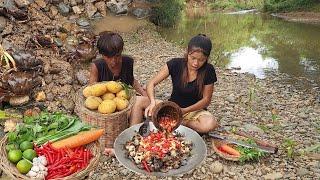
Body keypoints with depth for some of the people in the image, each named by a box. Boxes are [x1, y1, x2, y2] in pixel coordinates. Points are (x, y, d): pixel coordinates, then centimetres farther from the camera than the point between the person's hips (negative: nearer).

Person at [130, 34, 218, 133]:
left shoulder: (208, 71, -13)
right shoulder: (175, 64, -13)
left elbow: (206, 100, -8)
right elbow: (151, 84, -15)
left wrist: (185, 110, -23)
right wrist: (153, 102, -36)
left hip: (195, 110, 0)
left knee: (210, 124, -34)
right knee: (139, 101, -20)